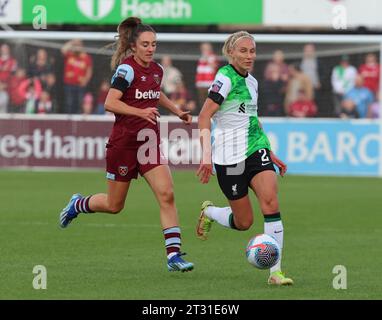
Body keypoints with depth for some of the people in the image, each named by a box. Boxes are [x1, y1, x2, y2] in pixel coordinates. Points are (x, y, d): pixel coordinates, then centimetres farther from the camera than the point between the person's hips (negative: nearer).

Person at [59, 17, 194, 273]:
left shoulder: (157, 70, 7)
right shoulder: (127, 69, -15)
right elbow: (110, 103, -25)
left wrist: (178, 112, 19)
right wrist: (141, 112, -36)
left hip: (149, 141, 5)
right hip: (123, 143, -5)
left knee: (167, 195, -13)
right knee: (114, 205, 8)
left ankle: (174, 255, -13)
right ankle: (77, 204, 39)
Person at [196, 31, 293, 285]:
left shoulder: (251, 82, 12)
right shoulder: (226, 78, -12)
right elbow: (204, 117, -17)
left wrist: (270, 153, 25)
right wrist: (207, 155, -26)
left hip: (256, 150, 6)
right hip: (229, 156, -6)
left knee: (270, 200, -18)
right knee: (244, 221, 1)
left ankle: (275, 271, -17)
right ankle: (209, 212, 36)